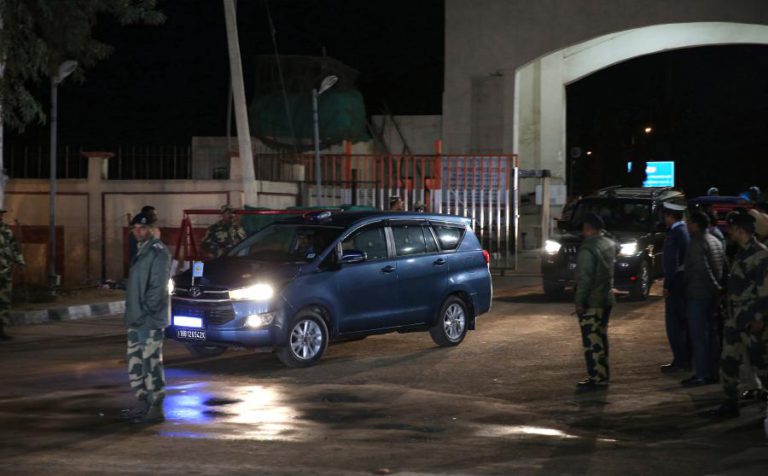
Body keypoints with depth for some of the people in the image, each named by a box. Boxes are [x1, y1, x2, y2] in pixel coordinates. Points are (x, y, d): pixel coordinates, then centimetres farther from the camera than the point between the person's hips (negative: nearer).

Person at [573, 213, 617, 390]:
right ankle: (603, 375, 22)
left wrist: (579, 301, -17)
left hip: (591, 302, -9)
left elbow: (584, 278, -21)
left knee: (592, 342, -5)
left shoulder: (588, 249, -19)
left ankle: (597, 378, -4)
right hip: (607, 298, 9)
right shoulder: (609, 244, 7)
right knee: (601, 339, 16)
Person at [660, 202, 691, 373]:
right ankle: (688, 358, 21)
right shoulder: (688, 231, 7)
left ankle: (680, 361, -1)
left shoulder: (673, 234, -17)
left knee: (674, 322, -2)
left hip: (677, 282, -8)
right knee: (686, 322, 15)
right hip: (689, 281, 8)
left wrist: (667, 285, -13)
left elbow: (671, 263, -19)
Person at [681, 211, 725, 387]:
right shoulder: (716, 242, 12)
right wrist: (718, 286, 9)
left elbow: (703, 270, -23)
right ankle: (713, 372, 17)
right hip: (712, 294, 9)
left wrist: (715, 287, -16)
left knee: (698, 335, -4)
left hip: (697, 294, -9)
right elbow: (725, 266, 12)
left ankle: (701, 375, -4)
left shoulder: (696, 244, -16)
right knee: (713, 334, 12)